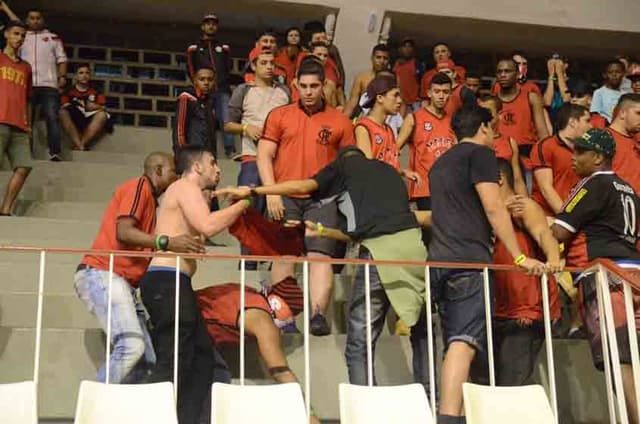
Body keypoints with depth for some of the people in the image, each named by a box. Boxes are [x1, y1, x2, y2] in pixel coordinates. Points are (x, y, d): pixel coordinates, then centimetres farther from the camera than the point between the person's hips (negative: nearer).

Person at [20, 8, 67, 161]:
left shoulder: (53, 38, 18)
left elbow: (61, 59, 12)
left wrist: (62, 76, -4)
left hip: (49, 85, -1)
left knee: (52, 117, -11)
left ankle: (55, 152, -17)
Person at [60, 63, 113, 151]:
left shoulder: (96, 92, 14)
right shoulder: (69, 91, 12)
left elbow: (103, 109, 3)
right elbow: (64, 107, 0)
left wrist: (95, 107, -14)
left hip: (90, 121, 0)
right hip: (73, 122, 0)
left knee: (102, 114, -29)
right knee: (62, 112, -29)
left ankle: (82, 144, -37)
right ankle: (80, 147, -39)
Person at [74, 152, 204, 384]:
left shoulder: (150, 198, 27)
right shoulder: (139, 186, -1)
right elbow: (123, 232, -15)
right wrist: (166, 242, -23)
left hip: (123, 283, 10)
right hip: (102, 275, -10)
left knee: (148, 357, 0)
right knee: (131, 344, -24)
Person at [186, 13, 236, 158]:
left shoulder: (224, 48, 21)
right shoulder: (194, 48, 15)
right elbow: (191, 70, 12)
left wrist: (225, 83, 7)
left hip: (222, 90, 1)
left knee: (226, 120, -12)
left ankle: (230, 150, -16)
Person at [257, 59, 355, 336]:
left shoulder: (339, 121, 10)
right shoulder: (279, 116, 10)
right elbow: (264, 155, 5)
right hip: (285, 196, 1)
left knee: (321, 255, -11)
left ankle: (318, 314, -15)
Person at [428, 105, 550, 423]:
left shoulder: (441, 162, 27)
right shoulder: (480, 153, 2)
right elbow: (493, 208, -7)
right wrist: (519, 257, -6)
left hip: (439, 258, 8)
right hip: (469, 259, -8)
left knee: (454, 345, 10)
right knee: (464, 342, -17)